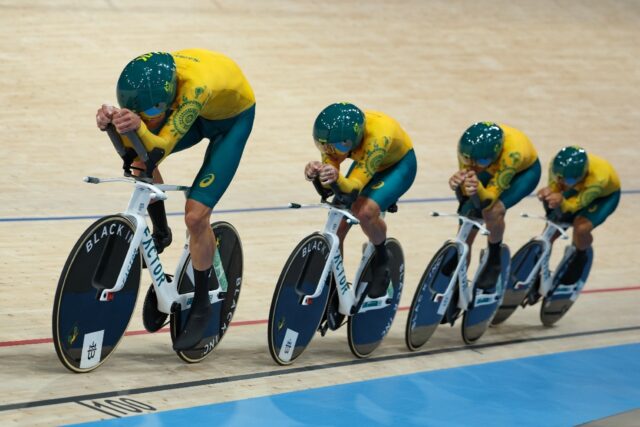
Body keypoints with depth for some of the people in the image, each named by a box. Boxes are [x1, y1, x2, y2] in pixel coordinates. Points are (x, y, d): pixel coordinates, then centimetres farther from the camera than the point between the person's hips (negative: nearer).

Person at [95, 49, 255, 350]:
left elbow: (161, 149, -44)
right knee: (140, 159, -19)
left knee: (196, 215, -14)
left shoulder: (194, 85, -44)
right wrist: (110, 123, -45)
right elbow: (131, 148, -25)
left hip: (233, 118, -6)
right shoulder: (149, 80, -27)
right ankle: (160, 233, 7)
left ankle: (201, 305, 5)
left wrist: (140, 128, -63)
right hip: (197, 112, 6)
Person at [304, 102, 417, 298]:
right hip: (364, 162, 5)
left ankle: (382, 259, 0)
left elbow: (354, 186, -46)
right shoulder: (335, 134, -29)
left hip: (398, 164, -5)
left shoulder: (377, 136, -43)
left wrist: (337, 179, -68)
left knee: (365, 211, -30)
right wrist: (314, 172, -54)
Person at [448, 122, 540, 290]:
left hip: (524, 171, -4)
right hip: (494, 169, 4)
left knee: (493, 210, -31)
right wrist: (458, 183, -48)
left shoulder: (511, 152, -43)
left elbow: (489, 198, -38)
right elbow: (467, 192, -25)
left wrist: (478, 189, -60)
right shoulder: (466, 145, -33)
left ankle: (494, 262, -4)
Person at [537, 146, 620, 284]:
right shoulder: (556, 165, -34)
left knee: (581, 227, -25)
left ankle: (580, 258, 9)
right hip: (578, 189, 5)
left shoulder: (598, 178, -45)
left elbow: (578, 203, -42)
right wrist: (548, 192, -48)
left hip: (605, 195, -5)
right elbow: (554, 186, -22)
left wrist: (562, 202, -65)